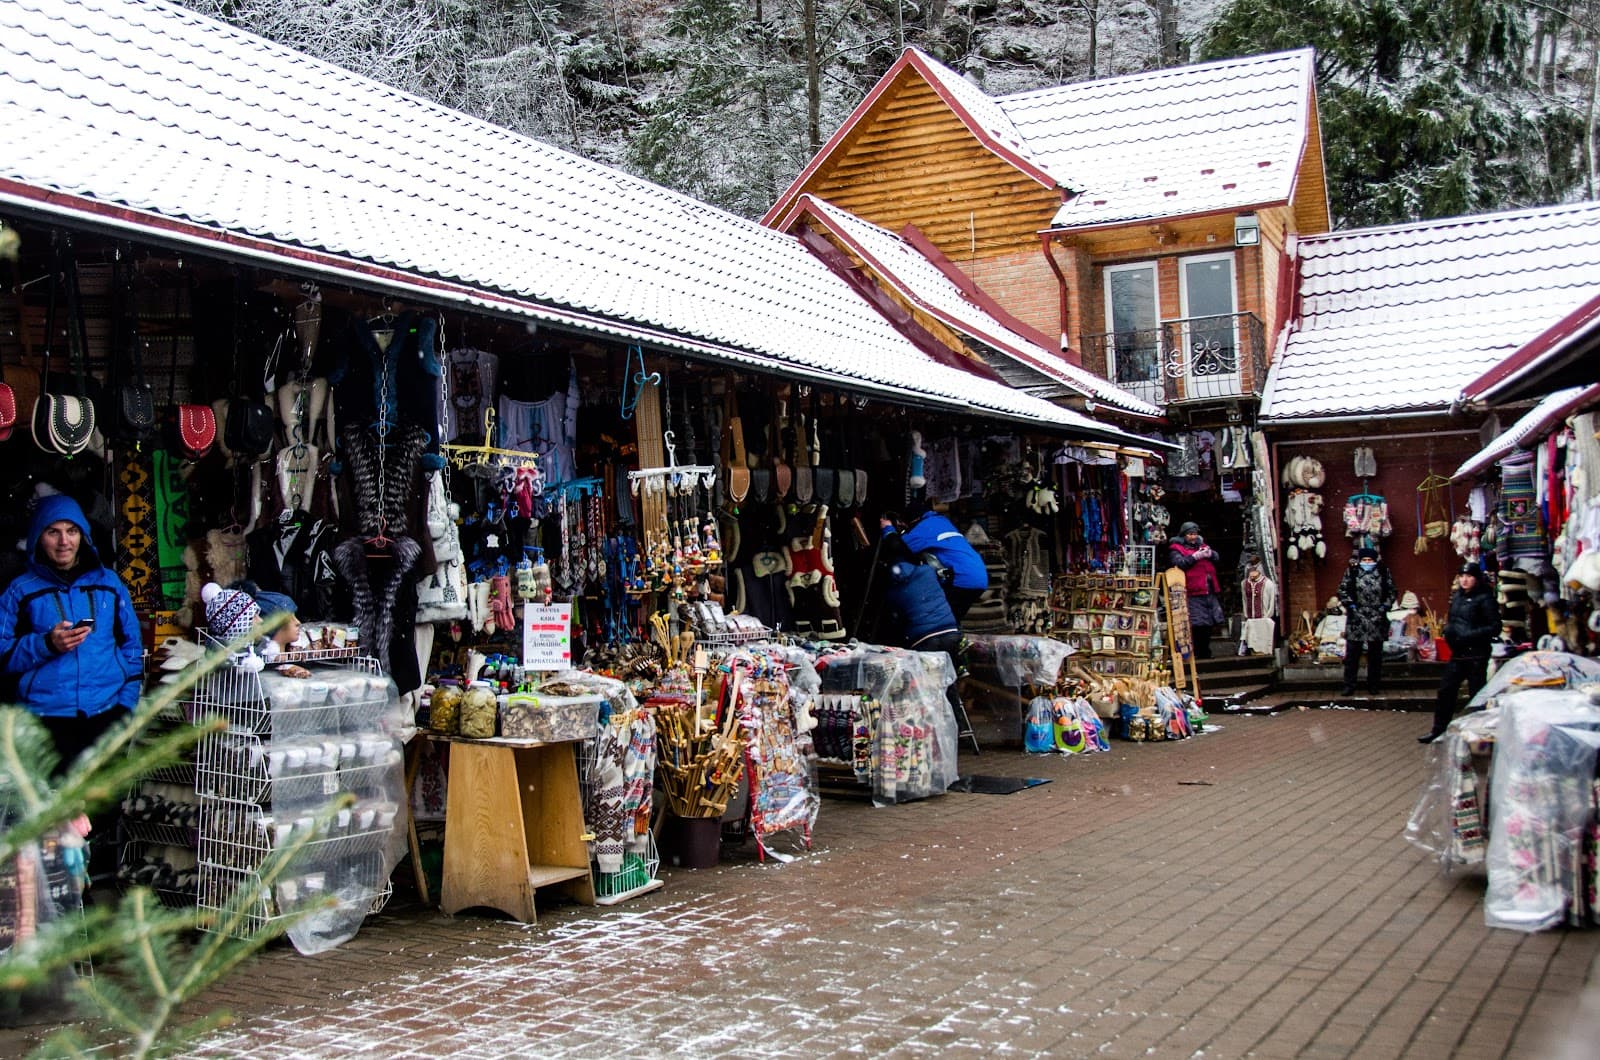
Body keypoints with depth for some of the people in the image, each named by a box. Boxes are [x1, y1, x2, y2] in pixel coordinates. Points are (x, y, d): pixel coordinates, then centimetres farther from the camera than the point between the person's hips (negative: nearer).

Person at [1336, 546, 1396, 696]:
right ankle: (1349, 686, 5)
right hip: (1356, 618, -1)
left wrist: (1385, 606, -1)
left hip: (1377, 620, 1)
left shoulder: (1383, 572, 6)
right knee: (1352, 653, 0)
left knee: (1375, 655, 8)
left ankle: (1374, 686, 17)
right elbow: (1342, 589, 4)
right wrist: (1350, 605, -7)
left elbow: (1391, 592, 11)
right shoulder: (1351, 572, 2)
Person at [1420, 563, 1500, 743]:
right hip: (1457, 653, 7)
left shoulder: (1484, 599, -10)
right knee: (1445, 690, 8)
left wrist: (1470, 634, -20)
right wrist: (1448, 630, 5)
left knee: (1476, 695, 1)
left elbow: (1495, 628, -12)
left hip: (1476, 654, -7)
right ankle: (1438, 730, 16)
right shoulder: (1456, 596, 11)